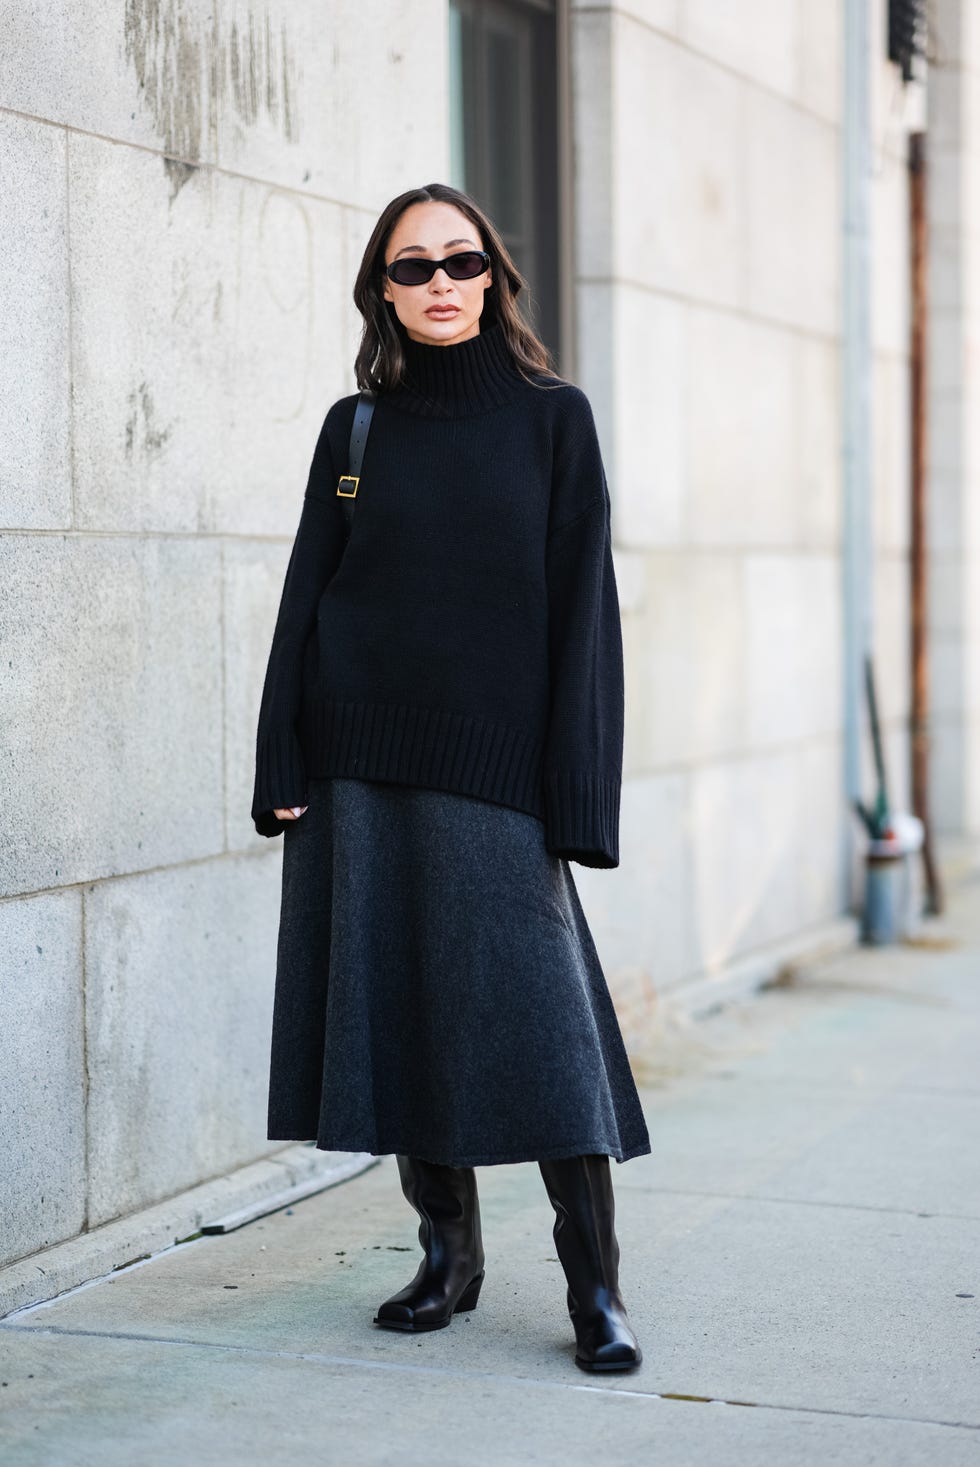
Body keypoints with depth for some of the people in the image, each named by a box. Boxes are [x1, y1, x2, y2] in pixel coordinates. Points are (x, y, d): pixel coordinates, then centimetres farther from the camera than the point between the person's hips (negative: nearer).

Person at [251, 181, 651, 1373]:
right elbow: (306, 594, 9)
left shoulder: (551, 418, 3)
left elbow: (581, 604, -1)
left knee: (536, 1005, -8)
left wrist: (575, 793, -8)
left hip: (491, 758, -3)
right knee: (396, 1000, 5)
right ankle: (448, 1253, 18)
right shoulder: (355, 428, 9)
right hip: (362, 760, 3)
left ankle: (593, 1284, -1)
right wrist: (283, 767, 0)